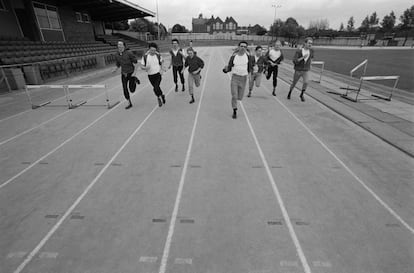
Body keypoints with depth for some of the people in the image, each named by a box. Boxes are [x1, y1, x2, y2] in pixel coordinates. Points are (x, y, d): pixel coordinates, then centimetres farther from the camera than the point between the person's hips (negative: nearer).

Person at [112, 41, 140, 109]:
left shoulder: (129, 53, -13)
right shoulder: (117, 55, 3)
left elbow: (136, 62, -10)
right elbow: (118, 66, 13)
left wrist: (135, 72, -20)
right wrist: (115, 70, -9)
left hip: (131, 73, -4)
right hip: (123, 74, 4)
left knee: (132, 90, -4)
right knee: (125, 89, 1)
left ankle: (135, 80, 27)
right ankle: (129, 103, 16)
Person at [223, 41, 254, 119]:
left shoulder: (247, 56, -2)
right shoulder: (234, 56, -4)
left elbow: (250, 66, 12)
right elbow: (229, 67, 0)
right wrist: (226, 69, -20)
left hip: (243, 78, 2)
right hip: (235, 77, -1)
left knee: (239, 97, 8)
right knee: (234, 96, -11)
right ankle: (234, 111, 8)